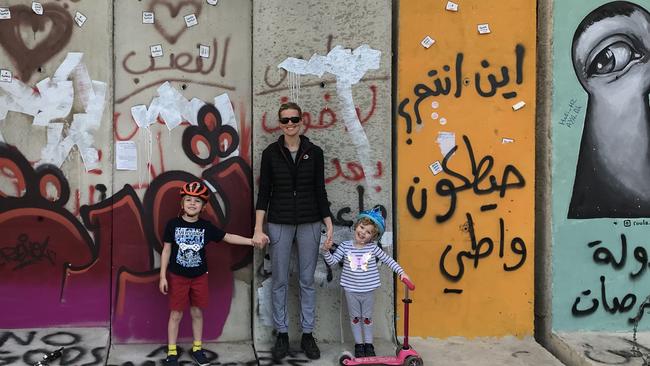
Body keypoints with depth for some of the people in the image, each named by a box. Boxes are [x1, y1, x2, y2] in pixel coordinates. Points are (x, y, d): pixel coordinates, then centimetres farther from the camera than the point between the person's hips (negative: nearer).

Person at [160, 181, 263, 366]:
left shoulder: (206, 226, -3)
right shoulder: (173, 224, -8)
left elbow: (228, 237, 3)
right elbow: (166, 250, -3)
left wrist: (252, 241, -5)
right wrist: (163, 277, -4)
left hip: (199, 276, 2)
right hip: (177, 276, -2)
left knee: (197, 312, 11)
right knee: (176, 314, 3)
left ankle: (197, 348, 26)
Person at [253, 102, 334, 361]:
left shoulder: (314, 152, 2)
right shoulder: (271, 152, 0)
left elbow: (320, 191, 4)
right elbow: (264, 192, 0)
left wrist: (329, 226, 0)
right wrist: (258, 229, -7)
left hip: (309, 223, 1)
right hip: (279, 223, 0)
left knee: (307, 281, 7)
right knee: (279, 281, 5)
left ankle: (307, 335, 19)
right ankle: (282, 335, 18)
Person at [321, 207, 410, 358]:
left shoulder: (372, 248, -6)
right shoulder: (345, 246, -6)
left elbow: (388, 260, -2)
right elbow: (332, 261, -7)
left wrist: (401, 272, -10)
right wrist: (325, 250, -24)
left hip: (368, 290, 0)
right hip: (351, 290, 0)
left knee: (367, 318, 13)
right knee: (355, 318, 12)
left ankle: (368, 344, 28)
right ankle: (358, 344, 27)